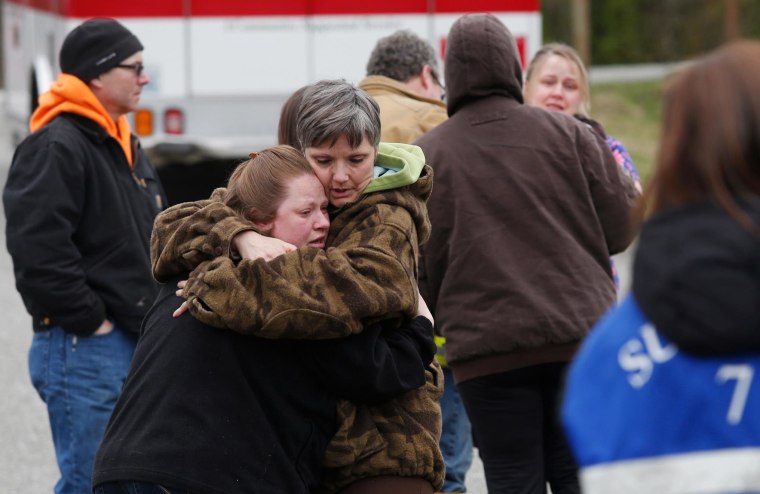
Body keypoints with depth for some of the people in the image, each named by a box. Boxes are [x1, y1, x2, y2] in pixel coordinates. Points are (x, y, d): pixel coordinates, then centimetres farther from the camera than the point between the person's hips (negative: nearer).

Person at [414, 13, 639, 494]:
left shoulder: (429, 154, -1)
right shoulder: (569, 134, 1)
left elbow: (424, 267, -1)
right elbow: (620, 228, 2)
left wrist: (440, 315, 18)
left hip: (487, 348, -1)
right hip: (580, 333, 1)